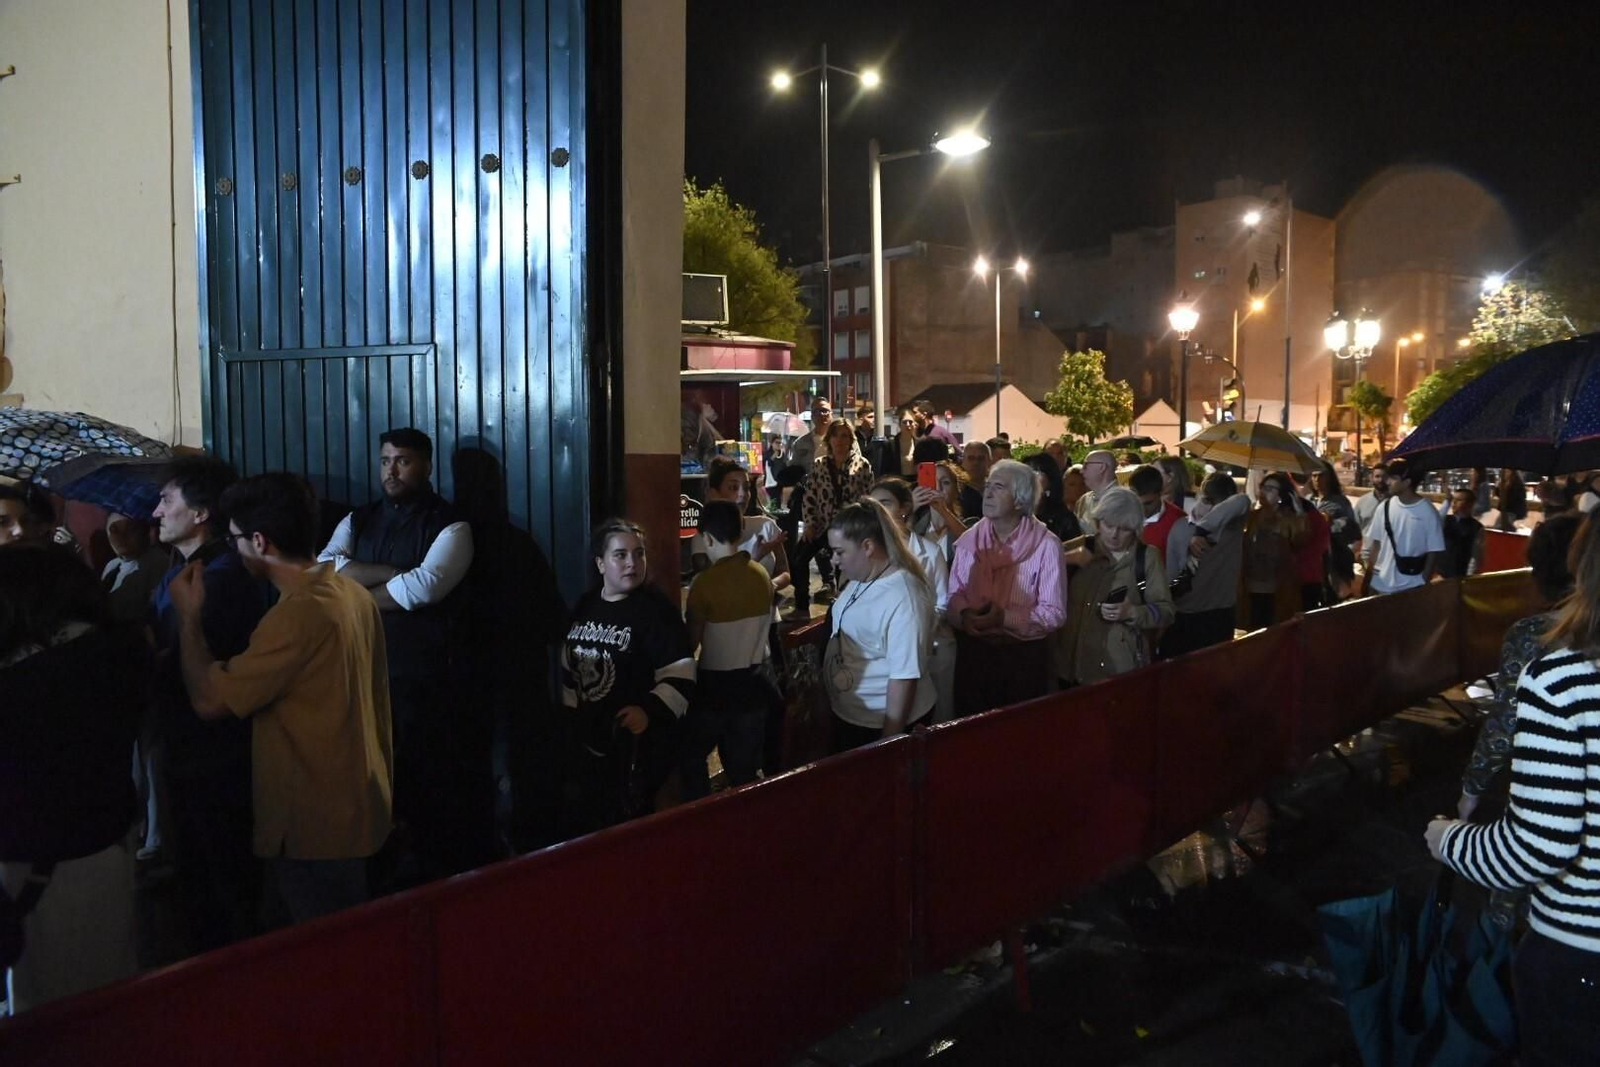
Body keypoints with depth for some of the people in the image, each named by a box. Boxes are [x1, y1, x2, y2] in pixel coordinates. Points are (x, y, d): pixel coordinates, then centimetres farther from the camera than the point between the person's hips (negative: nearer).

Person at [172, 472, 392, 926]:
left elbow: (209, 699, -21)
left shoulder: (298, 613, -25)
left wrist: (189, 617, -10)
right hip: (354, 806, 9)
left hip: (315, 822, -9)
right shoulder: (353, 593, 3)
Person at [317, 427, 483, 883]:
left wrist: (360, 593, -6)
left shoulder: (449, 526, -4)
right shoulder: (358, 520, 12)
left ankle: (430, 876, 16)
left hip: (424, 674, -5)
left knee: (428, 782, 1)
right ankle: (374, 873, 27)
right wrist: (395, 573, -12)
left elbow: (424, 587, -18)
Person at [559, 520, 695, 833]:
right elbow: (569, 668, 18)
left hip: (637, 744, -6)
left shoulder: (656, 609, -14)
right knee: (581, 826, 17)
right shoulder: (585, 606, 7)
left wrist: (649, 710, -31)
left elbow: (680, 677, -18)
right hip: (587, 740, 7)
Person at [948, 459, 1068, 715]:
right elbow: (955, 593, 4)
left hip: (1025, 655, -3)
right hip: (972, 651, 3)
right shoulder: (969, 540, 1)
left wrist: (1005, 618, -24)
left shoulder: (1046, 545, -12)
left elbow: (1054, 613, -13)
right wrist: (965, 615, -17)